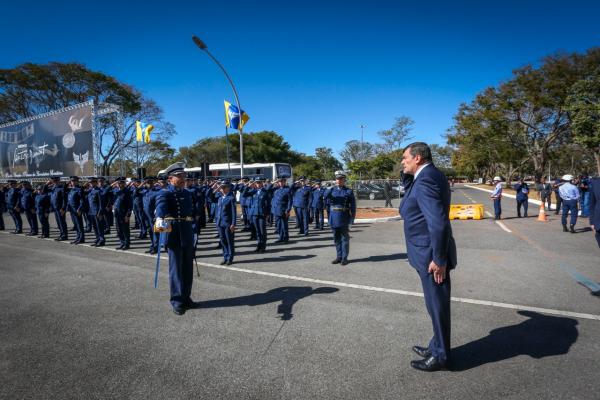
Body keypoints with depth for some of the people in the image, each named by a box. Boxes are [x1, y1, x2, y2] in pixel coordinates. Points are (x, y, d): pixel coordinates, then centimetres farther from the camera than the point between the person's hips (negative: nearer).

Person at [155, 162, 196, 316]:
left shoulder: (187, 193, 14)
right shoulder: (164, 193, -7)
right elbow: (161, 205, -29)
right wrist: (160, 219, -51)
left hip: (188, 235, 6)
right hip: (174, 235, -6)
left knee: (188, 269, 12)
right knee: (176, 269, 1)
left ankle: (186, 297, 26)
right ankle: (177, 301, 11)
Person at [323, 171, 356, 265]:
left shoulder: (349, 191, -1)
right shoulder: (332, 190, 10)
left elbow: (353, 207, -2)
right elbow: (325, 196, -9)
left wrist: (352, 219, -7)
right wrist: (331, 189, -23)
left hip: (344, 219, -4)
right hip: (334, 218, 4)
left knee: (344, 238, 2)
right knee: (336, 239, 10)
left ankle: (344, 258, 9)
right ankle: (339, 257, 20)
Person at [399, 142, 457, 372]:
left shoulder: (426, 179, -21)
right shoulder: (433, 175, 11)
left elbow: (438, 222, -27)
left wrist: (438, 259, -23)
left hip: (431, 257, -10)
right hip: (431, 253, 10)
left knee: (438, 306, 6)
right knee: (436, 305, 21)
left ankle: (440, 356, 23)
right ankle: (437, 347, 36)